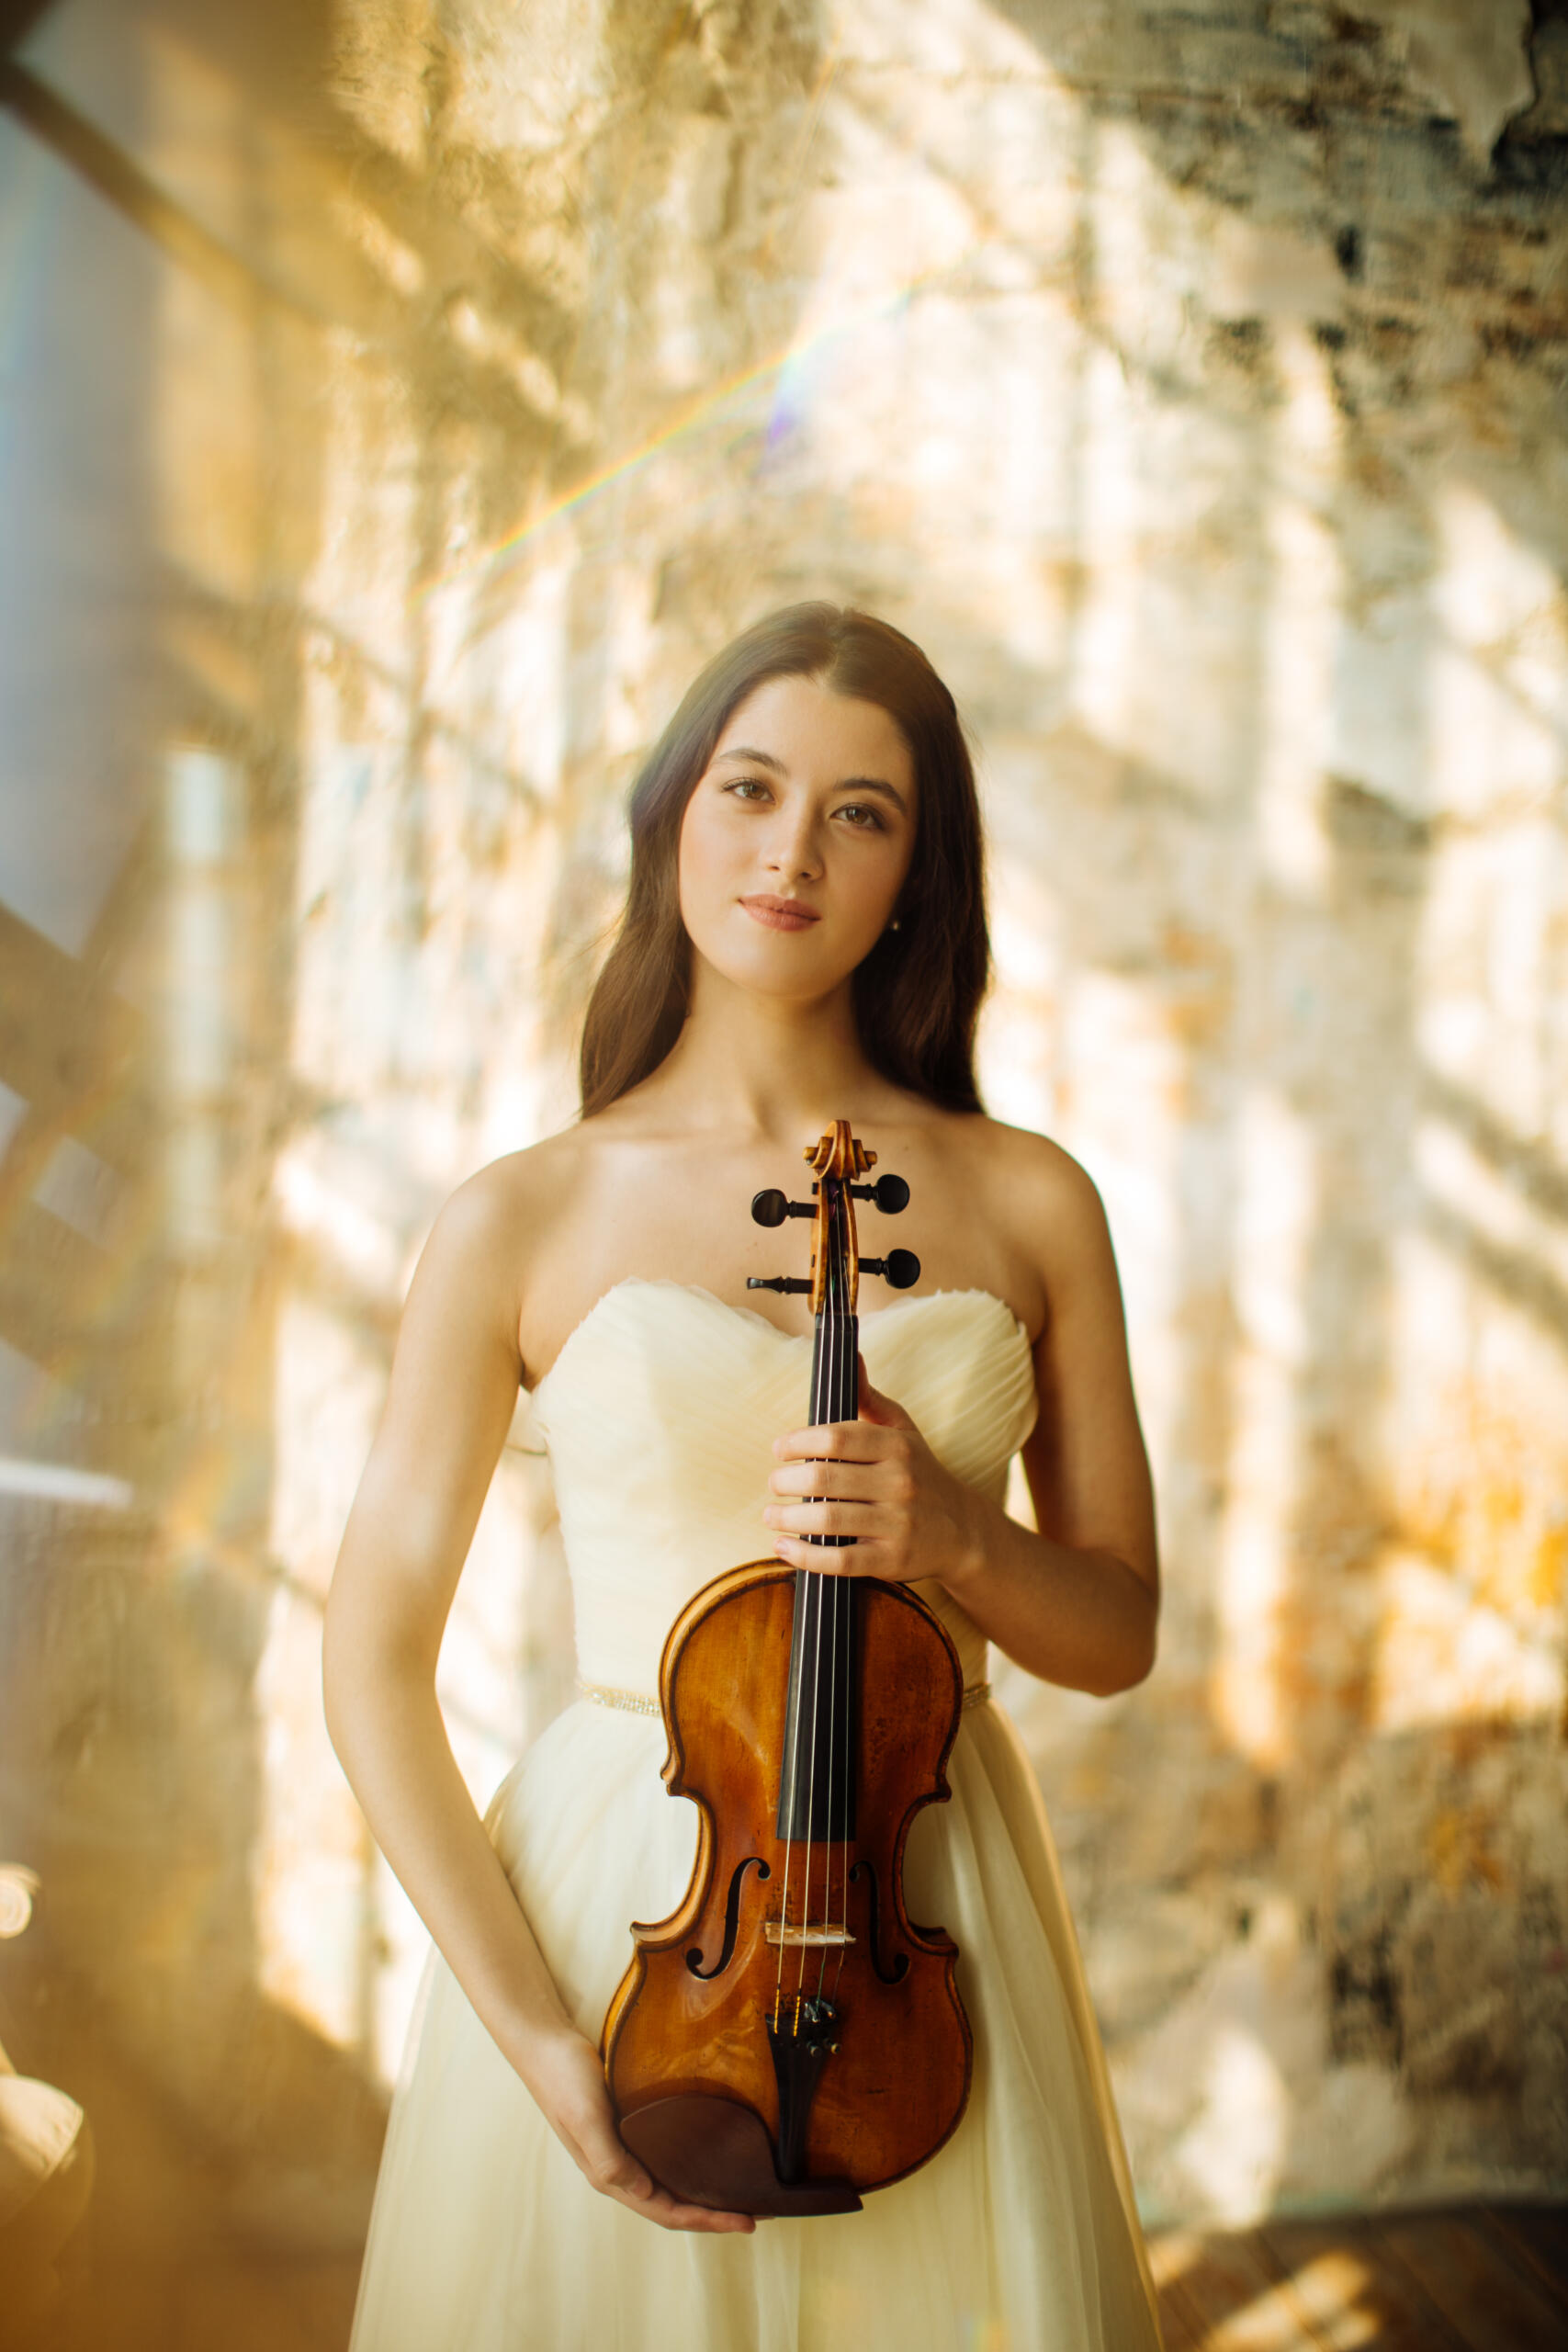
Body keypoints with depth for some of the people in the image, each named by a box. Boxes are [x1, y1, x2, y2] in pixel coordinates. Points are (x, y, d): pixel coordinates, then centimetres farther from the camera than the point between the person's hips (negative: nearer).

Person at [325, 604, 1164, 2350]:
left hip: (929, 1924, 2)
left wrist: (957, 1533, -14)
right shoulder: (523, 1220, -3)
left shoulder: (1028, 1203, 2)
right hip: (615, 1909, -1)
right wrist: (538, 2040, -12)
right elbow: (375, 1668, -3)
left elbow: (1119, 1632, 7)